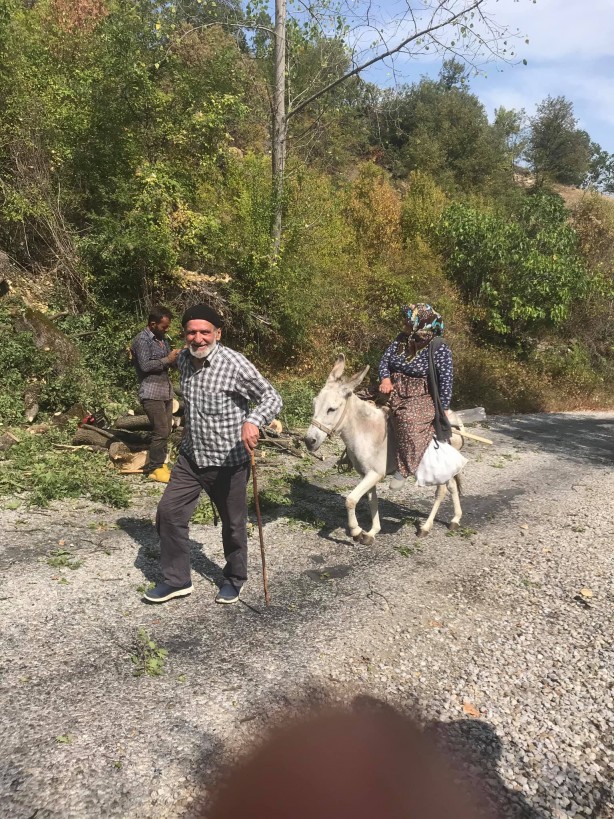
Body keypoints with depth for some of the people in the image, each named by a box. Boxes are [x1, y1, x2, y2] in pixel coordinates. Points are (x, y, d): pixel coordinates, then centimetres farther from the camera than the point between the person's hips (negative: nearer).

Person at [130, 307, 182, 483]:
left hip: (166, 390, 9)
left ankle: (159, 463, 21)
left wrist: (176, 357, 0)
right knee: (161, 431, -10)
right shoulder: (142, 340, -11)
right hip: (151, 392, -9)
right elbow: (145, 366, -20)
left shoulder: (163, 339, 14)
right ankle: (154, 469, 2)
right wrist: (168, 359, -16)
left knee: (166, 430, 10)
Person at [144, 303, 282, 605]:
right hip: (190, 457, 6)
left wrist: (253, 421, -37)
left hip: (228, 462, -6)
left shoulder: (234, 364, -20)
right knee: (168, 512, 6)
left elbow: (272, 398, -17)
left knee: (233, 524, 10)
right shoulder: (184, 360, 1)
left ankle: (234, 579, 35)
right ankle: (176, 580, 24)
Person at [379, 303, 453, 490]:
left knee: (408, 419, -35)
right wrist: (385, 378, -9)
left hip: (422, 398, -7)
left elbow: (446, 379, -11)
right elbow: (384, 360, 12)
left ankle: (403, 470, -21)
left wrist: (443, 409, -11)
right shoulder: (401, 340, 6)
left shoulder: (439, 348, -12)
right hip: (395, 393, 8)